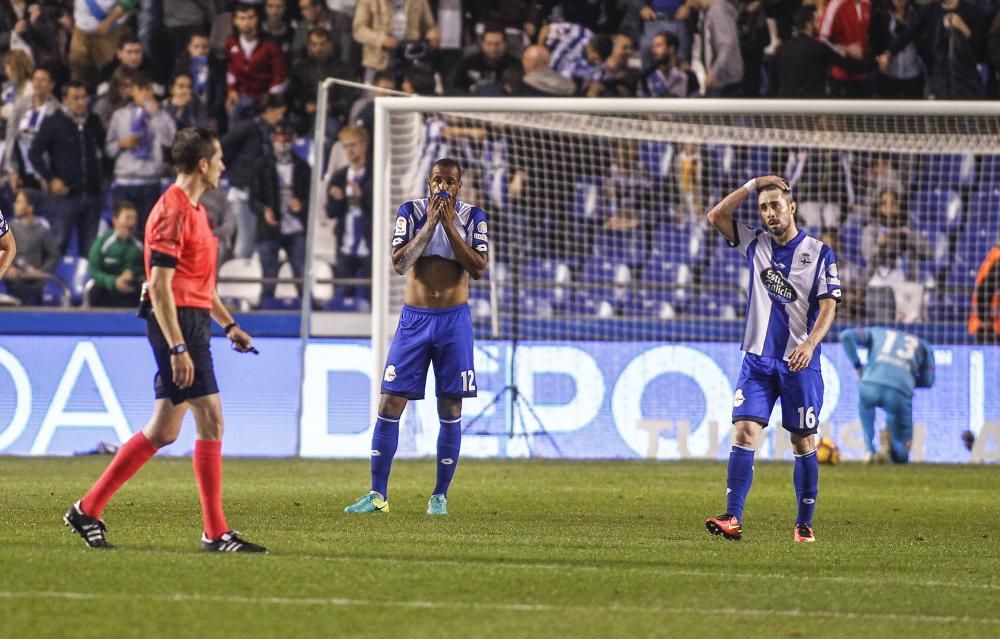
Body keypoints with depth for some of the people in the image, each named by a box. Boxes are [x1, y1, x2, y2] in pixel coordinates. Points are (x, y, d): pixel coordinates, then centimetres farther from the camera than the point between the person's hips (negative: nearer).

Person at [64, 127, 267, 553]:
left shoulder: (191, 210, 18)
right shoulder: (174, 211, -14)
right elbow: (159, 286, -19)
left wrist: (228, 325, 23)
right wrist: (178, 348, -23)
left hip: (192, 323, 10)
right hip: (179, 324, -10)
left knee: (163, 431, 11)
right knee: (211, 419, -9)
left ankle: (88, 510, 15)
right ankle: (215, 532, -5)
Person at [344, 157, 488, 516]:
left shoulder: (472, 217, 2)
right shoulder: (411, 212, 1)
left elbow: (478, 269, -10)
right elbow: (398, 264, -10)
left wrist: (450, 226, -14)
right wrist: (430, 224, -15)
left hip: (454, 321, 0)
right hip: (414, 319, 0)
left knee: (450, 411, 1)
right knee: (389, 404, -5)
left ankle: (440, 495, 10)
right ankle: (377, 494, -1)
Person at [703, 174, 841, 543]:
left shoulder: (818, 253, -1)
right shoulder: (755, 244, 10)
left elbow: (828, 306, -6)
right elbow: (717, 215, 5)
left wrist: (810, 343, -21)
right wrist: (752, 185, 0)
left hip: (799, 363, -2)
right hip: (758, 360, 2)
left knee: (803, 442, 3)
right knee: (745, 432, -11)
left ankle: (805, 524, 11)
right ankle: (733, 519, -18)